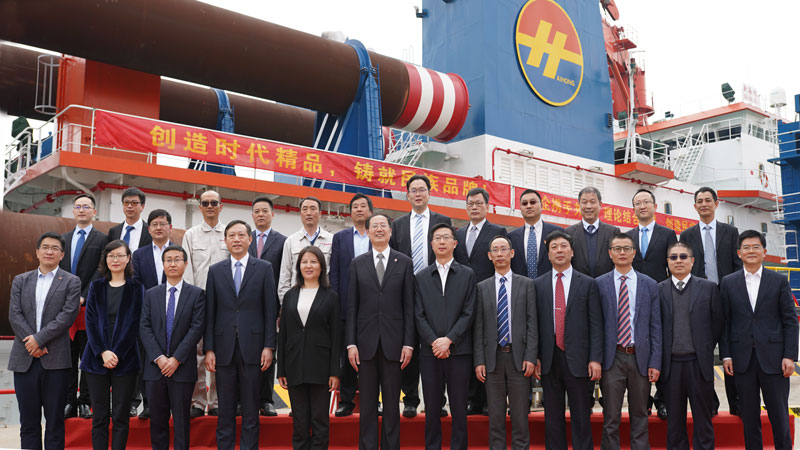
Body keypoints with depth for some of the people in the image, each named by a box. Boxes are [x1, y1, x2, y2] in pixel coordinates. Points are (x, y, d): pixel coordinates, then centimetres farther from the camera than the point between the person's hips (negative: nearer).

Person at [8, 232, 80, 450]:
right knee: (28, 420, 8)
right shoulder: (20, 281, 12)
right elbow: (14, 315, 3)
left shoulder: (71, 282, 4)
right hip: (24, 359, 3)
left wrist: (39, 339, -14)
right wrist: (30, 343, -9)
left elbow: (68, 315, -7)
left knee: (55, 419, 3)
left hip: (55, 360, -3)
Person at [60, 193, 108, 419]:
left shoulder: (102, 239, 2)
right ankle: (69, 402, 13)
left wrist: (83, 298, -13)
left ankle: (85, 403, 6)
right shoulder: (64, 239, 16)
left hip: (89, 308, -4)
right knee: (68, 357, 7)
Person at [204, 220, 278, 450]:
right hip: (224, 347, 2)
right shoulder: (215, 271, 9)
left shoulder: (264, 268, 4)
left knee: (251, 409, 4)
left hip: (252, 347, -1)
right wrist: (208, 349, 0)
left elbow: (270, 310, 1)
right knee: (225, 408, 8)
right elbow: (210, 312, 6)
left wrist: (269, 346, -5)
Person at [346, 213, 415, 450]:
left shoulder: (404, 262, 4)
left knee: (392, 402, 6)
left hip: (393, 342, -1)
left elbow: (409, 306, 2)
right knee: (367, 403, 6)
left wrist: (408, 343, -4)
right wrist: (350, 343, -3)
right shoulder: (357, 263, 7)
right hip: (366, 342, 1)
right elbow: (351, 306, 4)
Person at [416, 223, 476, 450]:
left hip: (459, 351, -1)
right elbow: (419, 315, 4)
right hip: (430, 352, 2)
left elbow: (468, 313, -1)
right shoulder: (422, 277, 11)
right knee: (432, 408, 6)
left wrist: (448, 340, -11)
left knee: (459, 409, 3)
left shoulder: (467, 274, 6)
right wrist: (434, 342, -8)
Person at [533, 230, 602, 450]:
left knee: (581, 418, 4)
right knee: (553, 418, 9)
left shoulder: (587, 284, 4)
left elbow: (595, 324, 0)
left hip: (578, 359, -1)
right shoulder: (538, 284, 8)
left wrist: (595, 359, -7)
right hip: (549, 358, 2)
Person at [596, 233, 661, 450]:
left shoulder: (649, 285, 6)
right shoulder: (599, 284, 3)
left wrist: (655, 362, -3)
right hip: (612, 358, -1)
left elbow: (655, 327, 4)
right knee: (611, 418, 3)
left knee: (640, 416, 10)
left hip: (640, 358, 1)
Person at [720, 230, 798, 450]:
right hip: (743, 358, 1)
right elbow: (725, 322, 6)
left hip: (773, 357, -1)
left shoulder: (779, 281, 4)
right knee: (749, 416, 8)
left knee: (779, 415, 3)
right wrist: (726, 355, -1)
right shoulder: (728, 283, 7)